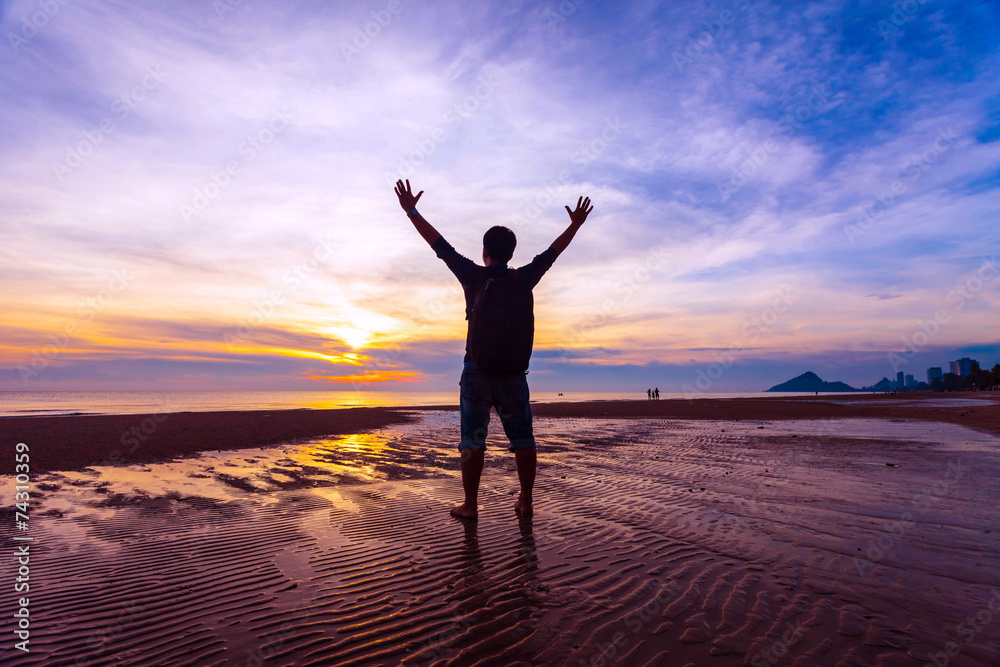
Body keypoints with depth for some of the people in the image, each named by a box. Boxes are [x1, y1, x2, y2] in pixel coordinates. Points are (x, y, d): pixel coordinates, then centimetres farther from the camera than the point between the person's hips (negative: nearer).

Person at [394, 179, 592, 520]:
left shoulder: (474, 276, -1)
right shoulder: (524, 279, 4)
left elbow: (441, 245, 3)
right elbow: (552, 252, 16)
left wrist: (412, 211, 11)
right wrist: (576, 224, 30)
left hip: (477, 372, -1)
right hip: (514, 374, 2)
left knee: (472, 440, 4)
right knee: (522, 439, 11)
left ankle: (470, 505, 6)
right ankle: (526, 501, 15)